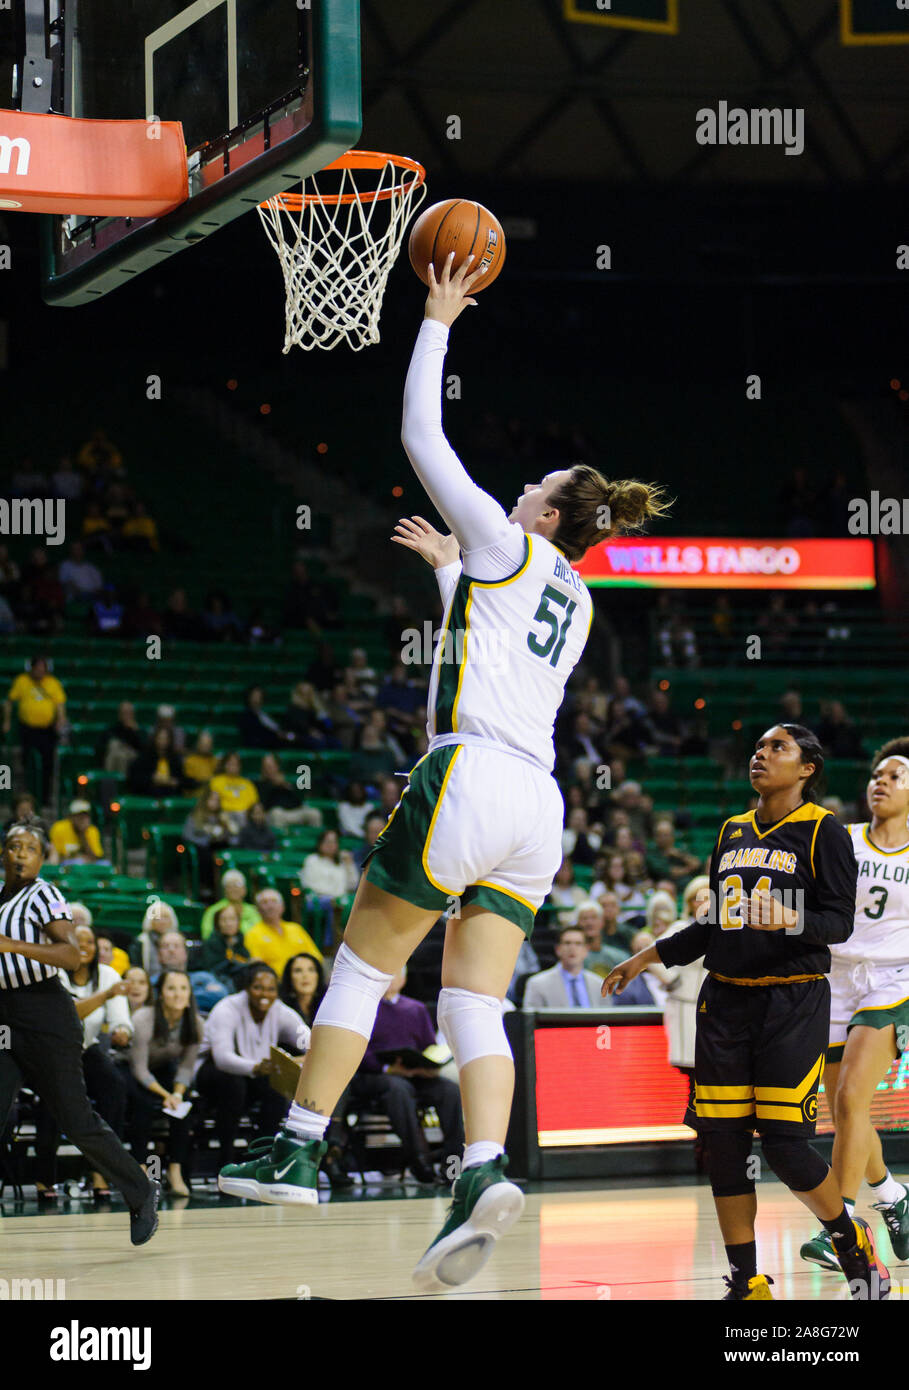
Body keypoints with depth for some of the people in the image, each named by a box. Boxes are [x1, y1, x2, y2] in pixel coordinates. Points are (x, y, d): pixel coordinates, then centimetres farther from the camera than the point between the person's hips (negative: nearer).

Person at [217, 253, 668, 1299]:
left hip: (471, 775, -7)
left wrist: (437, 322, 13)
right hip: (538, 804, 7)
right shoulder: (574, 605, 22)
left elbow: (423, 439, 5)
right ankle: (484, 1174, -20)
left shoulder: (509, 549, 1)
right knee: (472, 1007, 0)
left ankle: (297, 1151, 3)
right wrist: (450, 564, 48)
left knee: (360, 969, 3)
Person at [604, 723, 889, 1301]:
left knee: (784, 1144, -12)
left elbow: (841, 921, -9)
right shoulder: (732, 832, 16)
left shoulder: (824, 831, -2)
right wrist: (650, 957, 22)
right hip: (726, 999, 6)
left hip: (794, 1001, -6)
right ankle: (747, 1285, 8)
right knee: (724, 1142, 0)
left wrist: (791, 920, -28)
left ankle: (853, 1242, 14)